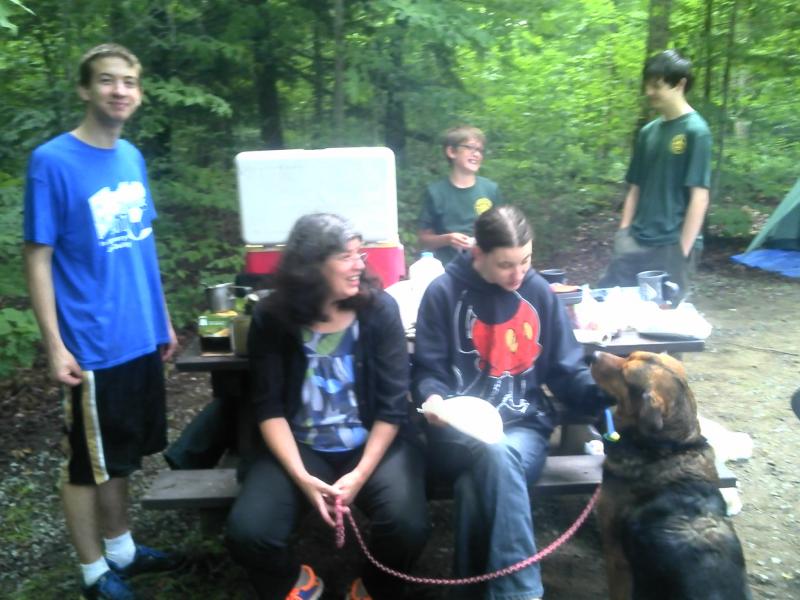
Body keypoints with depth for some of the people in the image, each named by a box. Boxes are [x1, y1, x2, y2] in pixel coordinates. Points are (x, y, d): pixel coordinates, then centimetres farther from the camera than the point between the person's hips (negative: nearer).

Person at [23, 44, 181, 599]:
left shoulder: (132, 157, 6)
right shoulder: (53, 161, -13)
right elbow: (38, 258, -12)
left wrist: (163, 319, 15)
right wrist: (55, 345, -15)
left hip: (141, 339, 6)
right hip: (93, 346, -6)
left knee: (122, 456, 20)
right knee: (89, 463, 11)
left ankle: (122, 549, 38)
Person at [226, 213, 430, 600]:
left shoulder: (379, 309, -8)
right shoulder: (271, 318, -7)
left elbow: (392, 405, -8)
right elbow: (269, 407, -6)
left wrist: (361, 473, -18)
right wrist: (301, 476, -18)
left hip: (374, 443, 0)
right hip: (300, 447, 1)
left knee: (407, 525, -25)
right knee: (247, 533, -20)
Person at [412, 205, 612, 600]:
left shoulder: (539, 292, 5)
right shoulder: (444, 292, -2)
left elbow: (566, 371, 7)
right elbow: (427, 369, 1)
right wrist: (431, 396, -22)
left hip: (523, 427, 2)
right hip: (457, 432, -1)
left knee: (475, 483, -34)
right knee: (495, 453, -37)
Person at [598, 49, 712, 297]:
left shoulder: (695, 131, -8)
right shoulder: (648, 131, 10)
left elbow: (699, 197, -12)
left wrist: (683, 251, -14)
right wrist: (623, 236, 8)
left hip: (671, 246, -6)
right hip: (636, 242, 6)